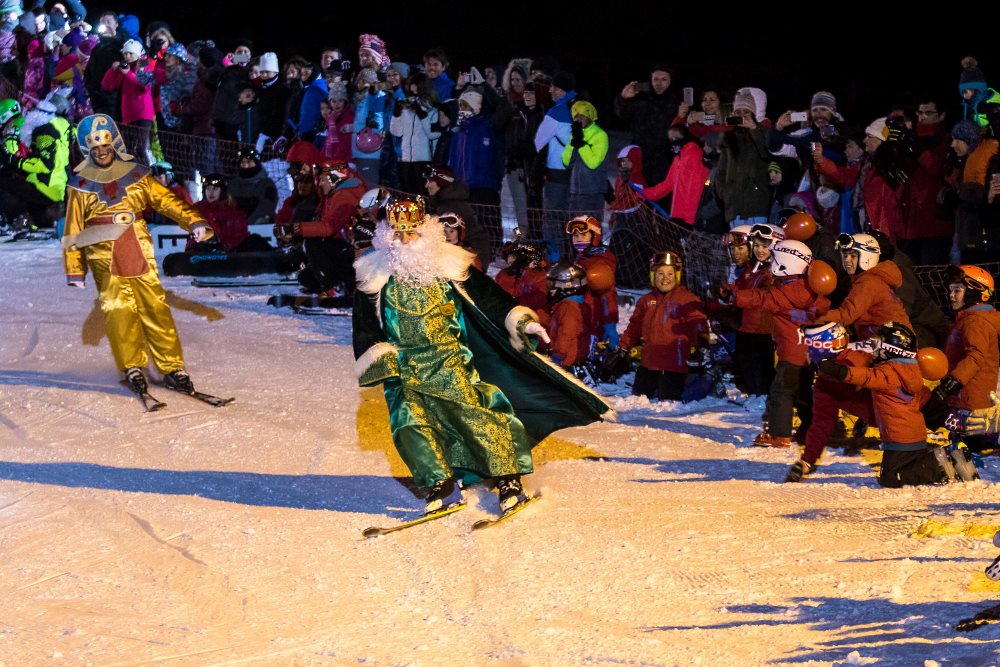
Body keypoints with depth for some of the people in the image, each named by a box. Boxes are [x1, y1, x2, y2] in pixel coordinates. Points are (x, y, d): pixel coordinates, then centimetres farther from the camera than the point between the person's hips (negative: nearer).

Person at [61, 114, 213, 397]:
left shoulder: (136, 175, 10)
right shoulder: (80, 185, 7)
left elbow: (166, 200, 8)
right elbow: (73, 230, 10)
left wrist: (194, 222, -8)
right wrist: (74, 270, 7)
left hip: (140, 254, 1)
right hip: (104, 258, -1)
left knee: (156, 309, -5)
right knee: (119, 311, -10)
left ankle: (172, 368, -3)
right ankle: (132, 368, -2)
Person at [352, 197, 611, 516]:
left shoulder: (448, 265, 5)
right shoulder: (376, 274, 6)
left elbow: (487, 295, 9)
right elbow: (364, 324, 11)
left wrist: (519, 320, 2)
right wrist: (377, 358, 1)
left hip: (450, 361, -1)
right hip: (404, 367, 1)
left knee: (479, 414, -14)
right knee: (410, 421, -17)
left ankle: (509, 481, -10)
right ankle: (441, 487, -11)